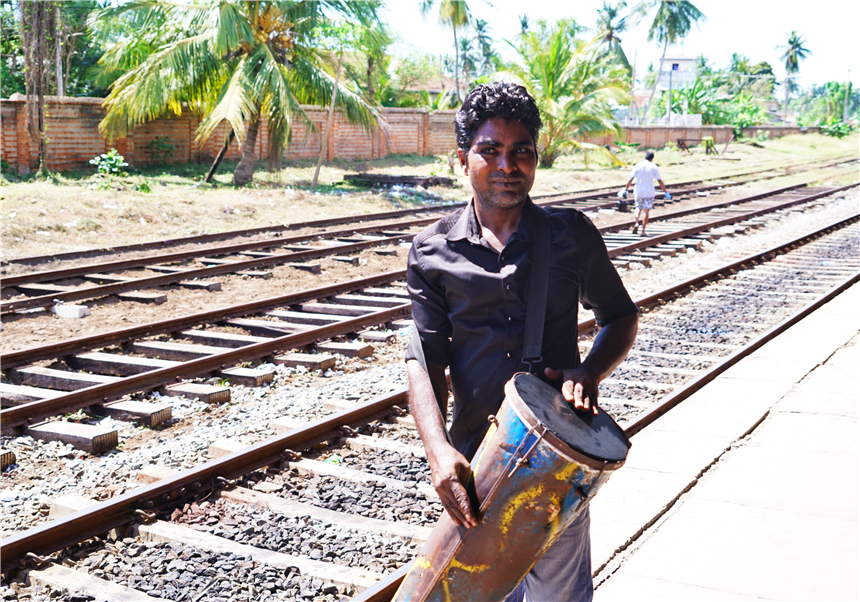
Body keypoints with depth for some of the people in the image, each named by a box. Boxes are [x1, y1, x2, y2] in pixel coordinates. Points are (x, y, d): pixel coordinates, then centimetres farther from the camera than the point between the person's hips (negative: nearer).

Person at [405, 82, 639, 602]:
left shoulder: (573, 236, 2)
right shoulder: (432, 253, 0)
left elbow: (622, 316, 14)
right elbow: (425, 362, -5)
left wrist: (591, 371, -7)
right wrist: (440, 451, -20)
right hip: (474, 459, 0)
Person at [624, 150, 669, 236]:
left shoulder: (638, 166, -1)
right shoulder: (654, 167, -3)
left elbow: (631, 179, -5)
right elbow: (660, 182, -5)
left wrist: (626, 189, 3)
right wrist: (666, 192, 2)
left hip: (638, 192, 1)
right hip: (649, 193, -1)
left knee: (638, 208, 20)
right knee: (646, 211, 5)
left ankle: (636, 223, -6)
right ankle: (643, 231, 4)